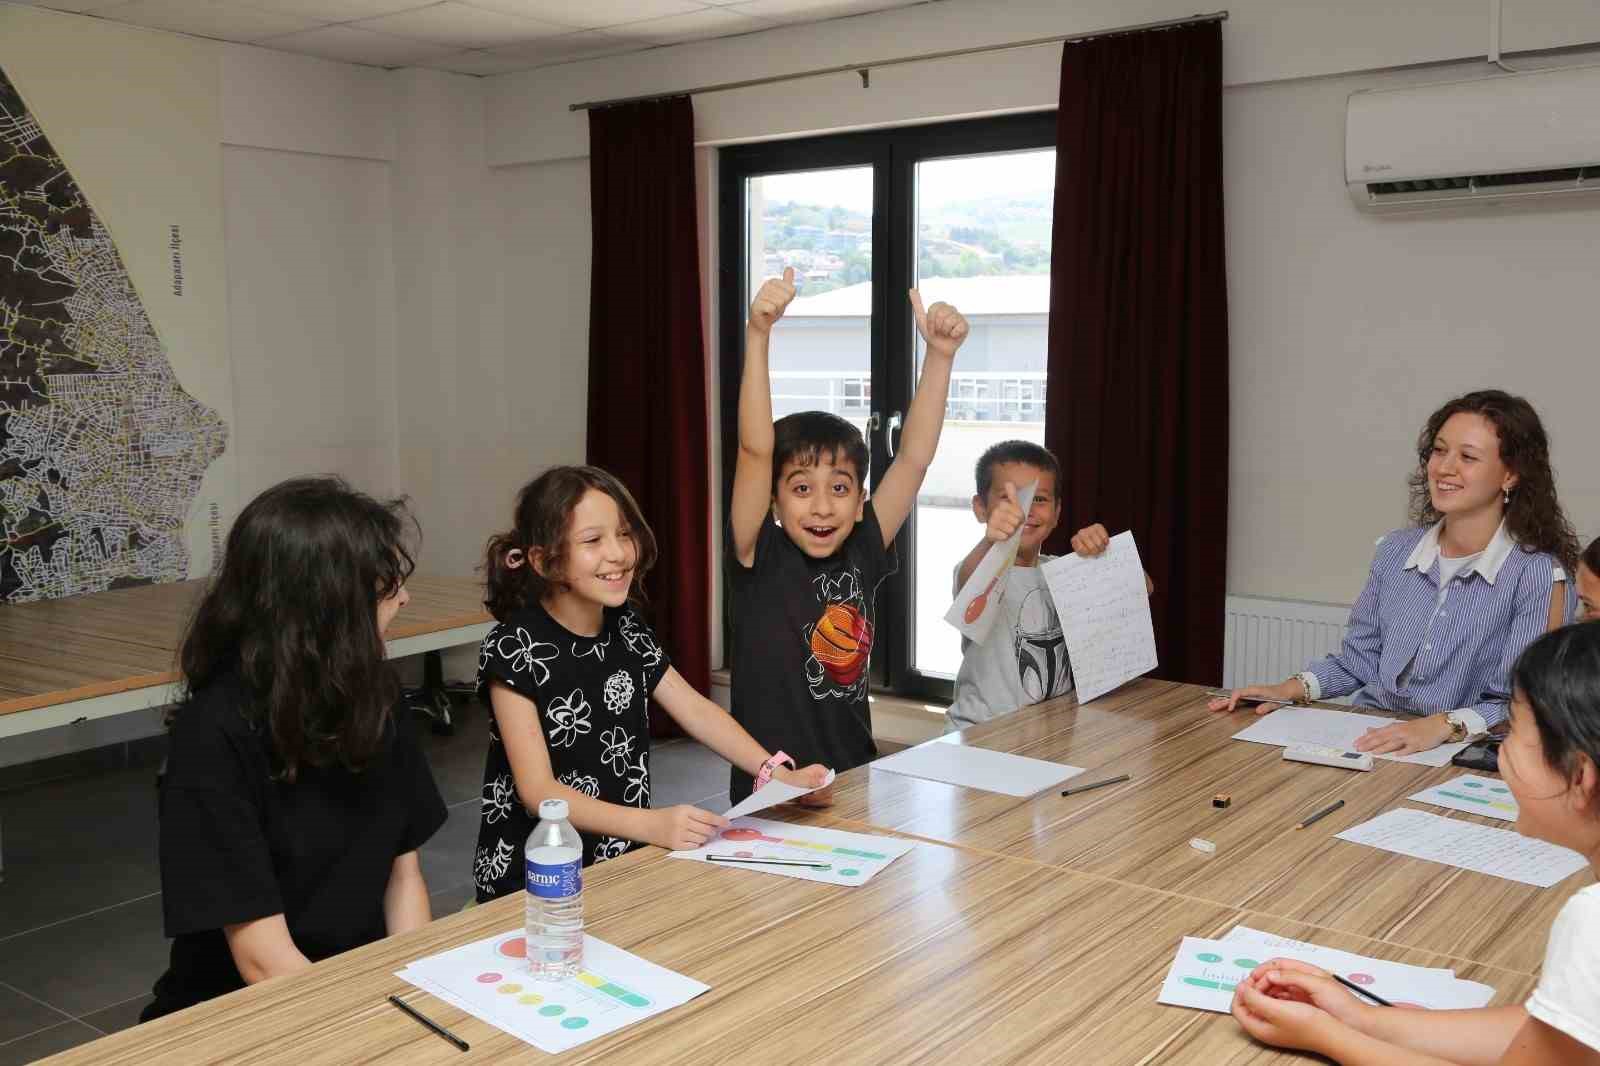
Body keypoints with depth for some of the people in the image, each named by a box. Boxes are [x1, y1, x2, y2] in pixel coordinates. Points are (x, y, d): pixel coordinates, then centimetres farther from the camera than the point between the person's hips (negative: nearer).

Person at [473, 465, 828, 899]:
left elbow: (695, 710, 8)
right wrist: (651, 824, -31)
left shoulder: (626, 627, 5)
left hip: (624, 862, 7)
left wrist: (776, 772, -7)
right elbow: (538, 790, -18)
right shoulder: (514, 647, -14)